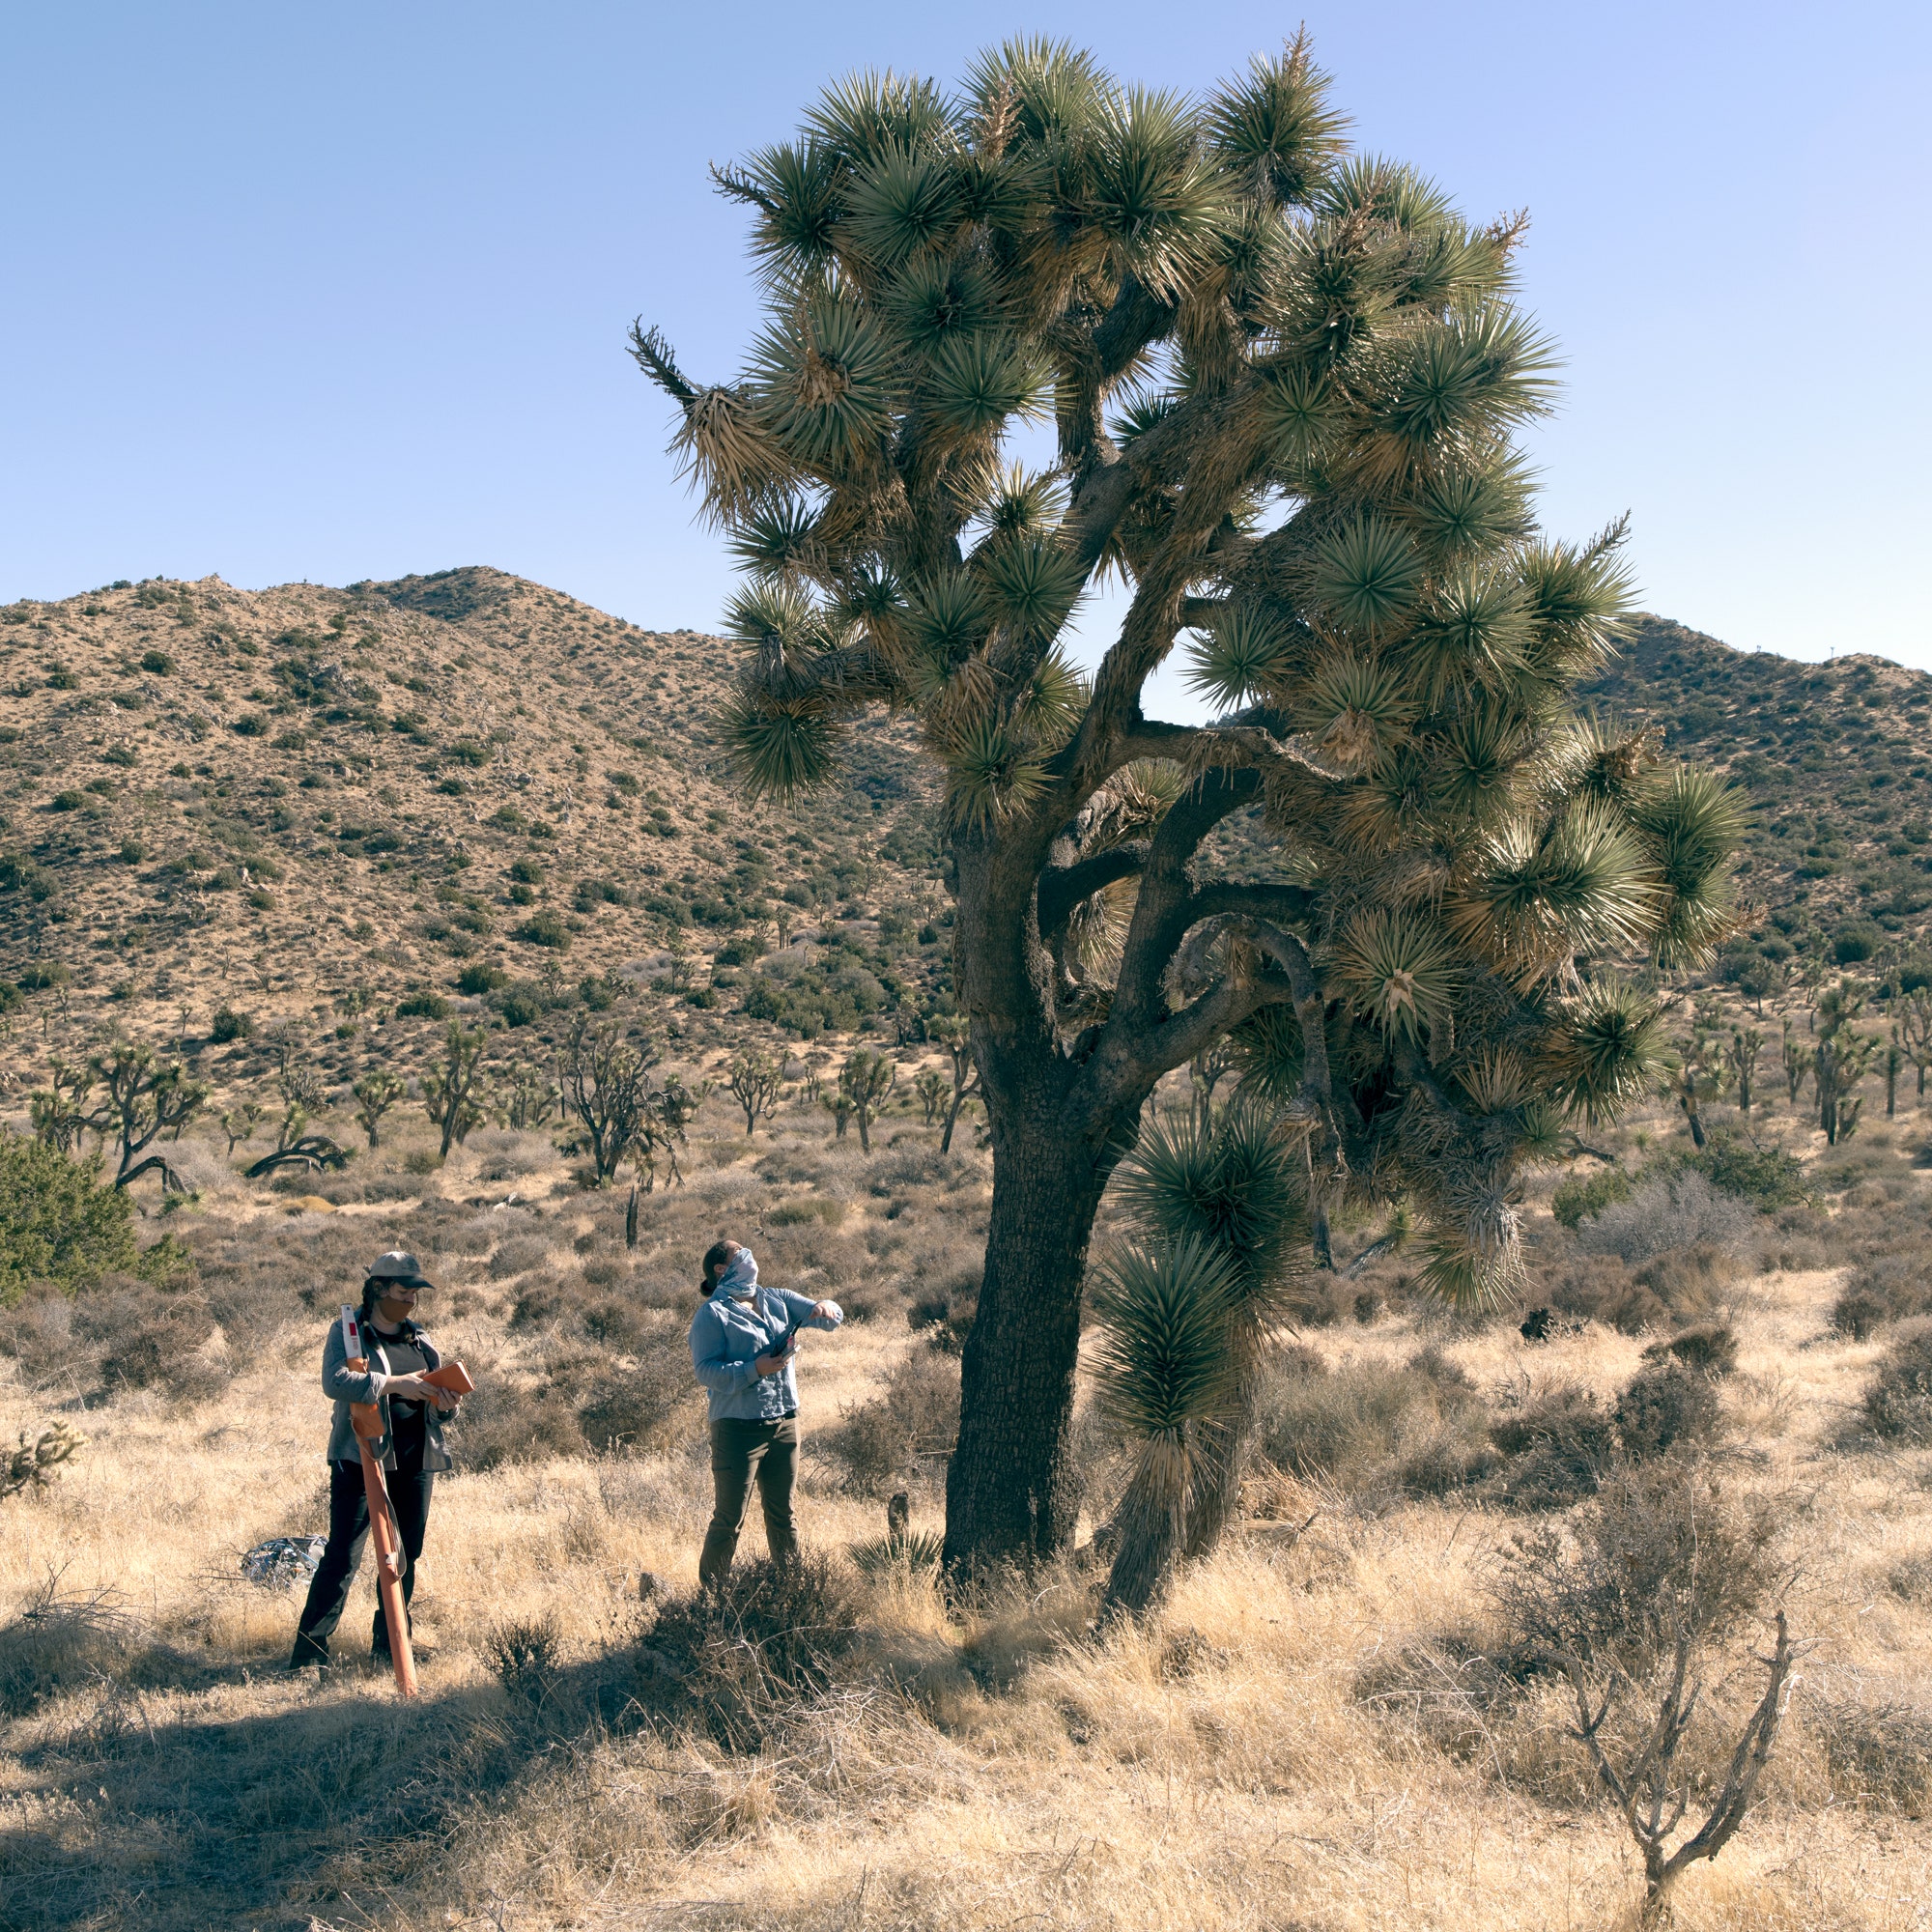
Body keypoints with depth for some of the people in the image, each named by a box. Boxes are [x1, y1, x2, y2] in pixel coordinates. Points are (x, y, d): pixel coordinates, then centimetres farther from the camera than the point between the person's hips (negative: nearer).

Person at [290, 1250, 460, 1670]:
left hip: (415, 1462, 6)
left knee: (405, 1558, 9)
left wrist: (445, 1400, -4)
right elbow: (335, 1382, -18)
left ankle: (388, 1651, 19)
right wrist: (394, 1384, -25)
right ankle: (309, 1653, -5)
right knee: (342, 1557, -9)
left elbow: (434, 1391, 20)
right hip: (361, 1458, -5)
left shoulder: (420, 1339, 16)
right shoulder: (347, 1332, 0)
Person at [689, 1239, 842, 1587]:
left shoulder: (777, 1300, 12)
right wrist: (755, 1369, -24)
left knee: (782, 1514, 16)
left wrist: (826, 1308, -10)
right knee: (729, 1519, -2)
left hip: (785, 1424, 6)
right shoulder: (712, 1314, -7)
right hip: (738, 1428, -6)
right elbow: (705, 1370, -15)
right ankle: (712, 1594, 8)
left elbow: (831, 1318, 13)